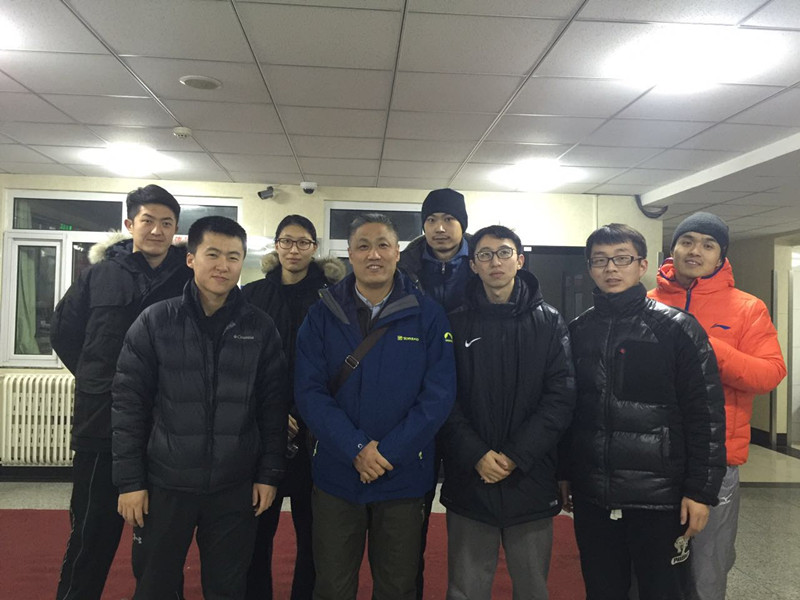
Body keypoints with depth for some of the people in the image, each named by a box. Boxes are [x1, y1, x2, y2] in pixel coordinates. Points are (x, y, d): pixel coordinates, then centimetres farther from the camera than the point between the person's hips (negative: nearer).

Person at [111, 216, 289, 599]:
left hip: (235, 489, 1)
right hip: (165, 485, 0)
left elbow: (274, 408, 2)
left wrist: (269, 474, 0)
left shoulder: (260, 328, -1)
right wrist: (130, 480, -5)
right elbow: (128, 404, -3)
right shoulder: (155, 322, -3)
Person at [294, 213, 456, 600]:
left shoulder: (427, 316, -4)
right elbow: (309, 391, -8)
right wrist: (356, 450, -18)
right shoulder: (323, 315, -2)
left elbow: (438, 395, -9)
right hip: (335, 476, 1)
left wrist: (388, 452, -15)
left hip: (404, 477, 0)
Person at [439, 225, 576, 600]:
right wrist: (476, 455, -15)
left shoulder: (549, 323, 4)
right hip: (468, 481, 0)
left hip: (531, 481, 0)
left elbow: (560, 396, -5)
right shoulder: (456, 324, 3)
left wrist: (515, 456, -13)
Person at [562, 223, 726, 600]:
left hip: (660, 499, -3)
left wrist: (700, 490, -10)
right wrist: (563, 474, 11)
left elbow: (706, 415, -7)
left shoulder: (677, 328, -5)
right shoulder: (578, 332, 6)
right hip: (591, 498, 4)